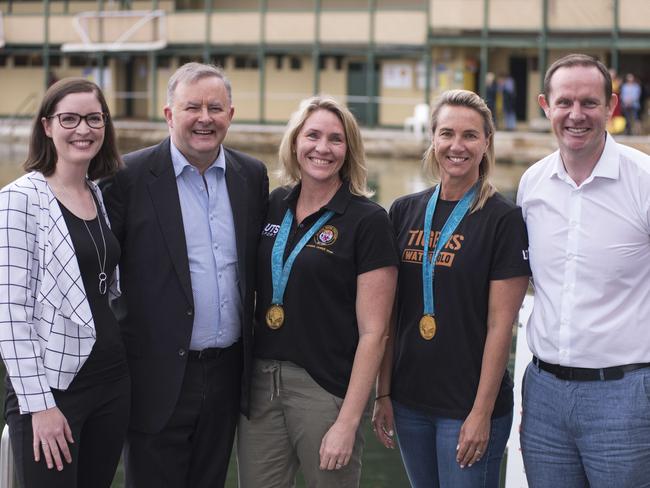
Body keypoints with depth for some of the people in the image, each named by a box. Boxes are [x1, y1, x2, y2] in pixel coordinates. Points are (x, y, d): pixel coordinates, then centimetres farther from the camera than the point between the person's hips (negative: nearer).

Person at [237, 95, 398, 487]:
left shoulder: (368, 221, -8)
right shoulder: (273, 206, 7)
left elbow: (373, 332, -11)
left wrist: (348, 421, -16)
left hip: (327, 389, -4)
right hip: (260, 381, 5)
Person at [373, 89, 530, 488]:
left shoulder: (504, 219, -8)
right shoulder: (405, 212, 5)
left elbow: (500, 325, -10)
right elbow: (390, 313, 8)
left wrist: (482, 412, -13)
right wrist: (383, 394, 6)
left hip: (470, 406, -4)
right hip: (409, 402, 5)